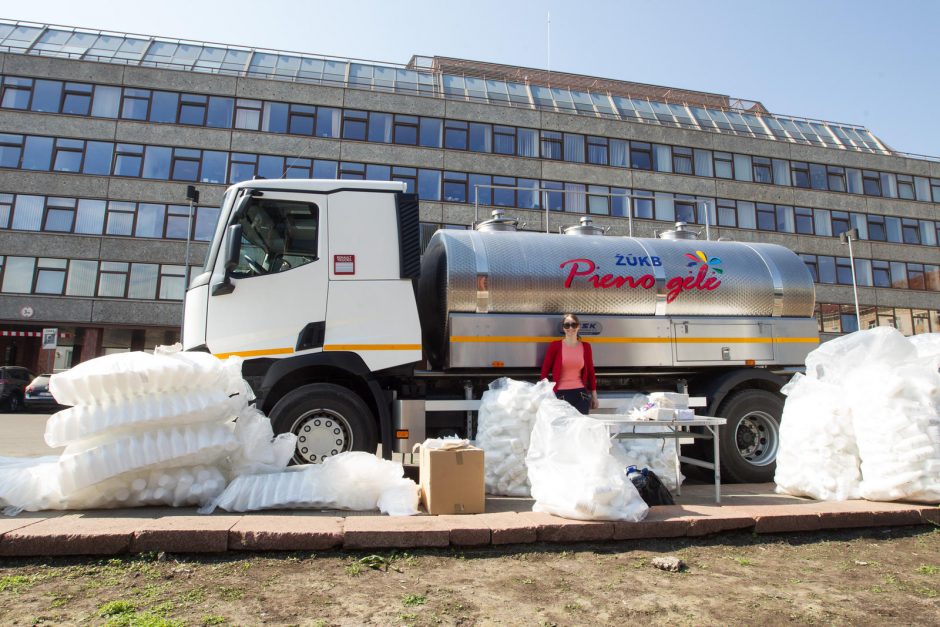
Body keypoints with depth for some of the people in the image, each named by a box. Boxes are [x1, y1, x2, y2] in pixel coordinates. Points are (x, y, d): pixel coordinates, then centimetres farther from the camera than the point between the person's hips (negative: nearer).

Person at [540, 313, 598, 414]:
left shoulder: (585, 346, 6)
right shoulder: (555, 346, -1)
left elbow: (590, 371, 12)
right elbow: (545, 370, 1)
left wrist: (594, 396, 12)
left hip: (581, 394, 2)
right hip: (560, 394, -2)